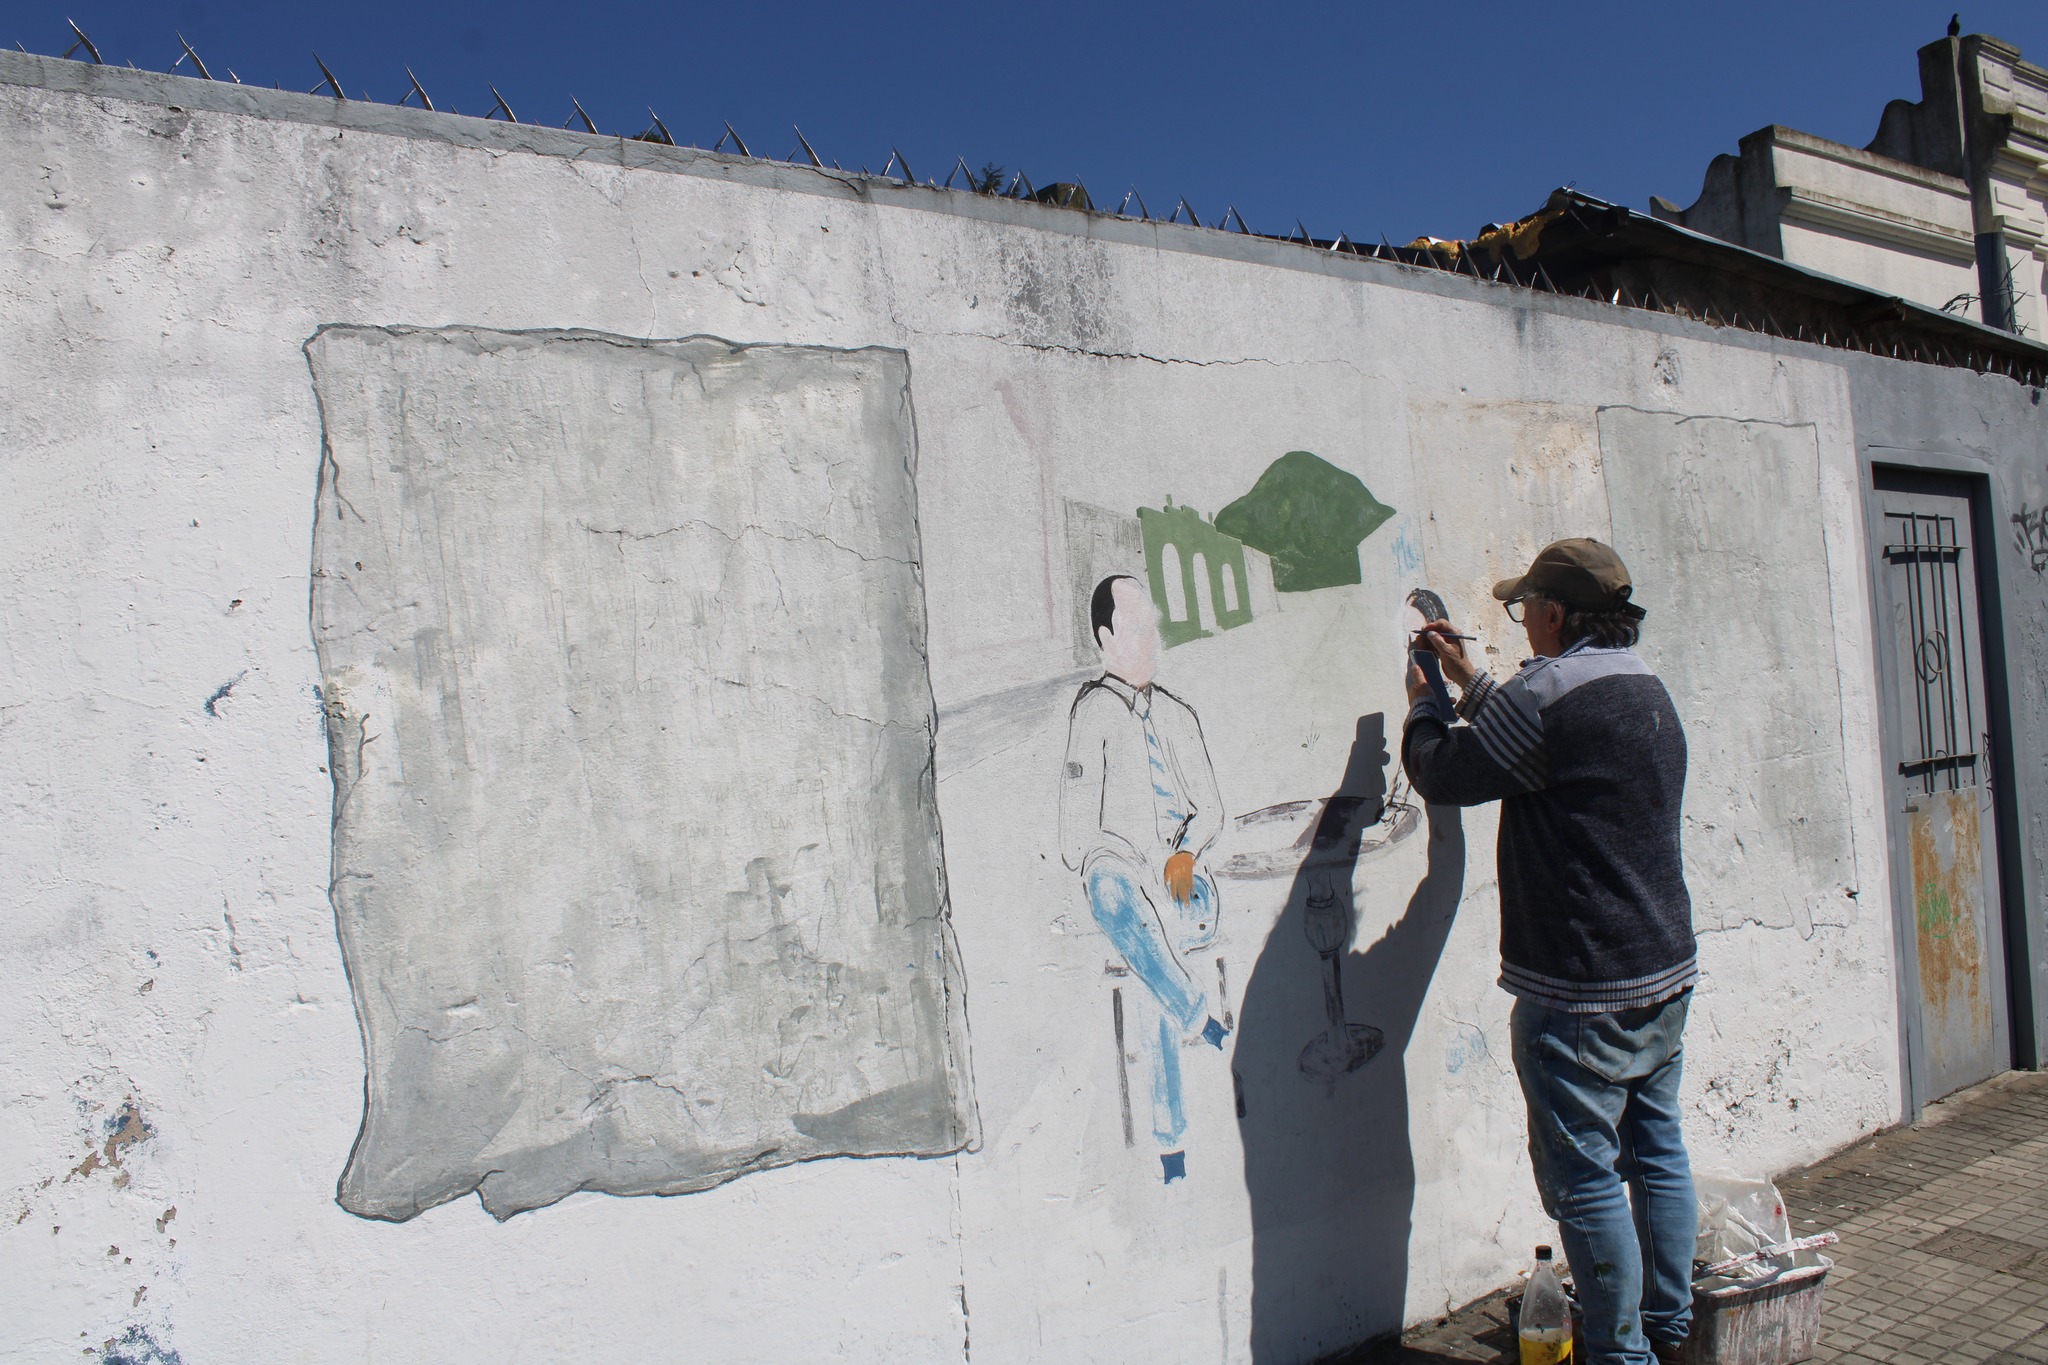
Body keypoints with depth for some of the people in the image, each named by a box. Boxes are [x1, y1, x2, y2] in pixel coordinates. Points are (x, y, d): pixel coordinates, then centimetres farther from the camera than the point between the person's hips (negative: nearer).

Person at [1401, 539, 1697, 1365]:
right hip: (1665, 967, 10)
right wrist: (1470, 683, 30)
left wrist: (1423, 708, 11)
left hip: (1581, 988, -10)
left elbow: (1446, 774, -9)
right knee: (1656, 1151, 18)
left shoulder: (1550, 691, -18)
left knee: (1584, 1175, 1)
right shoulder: (1647, 689, 13)